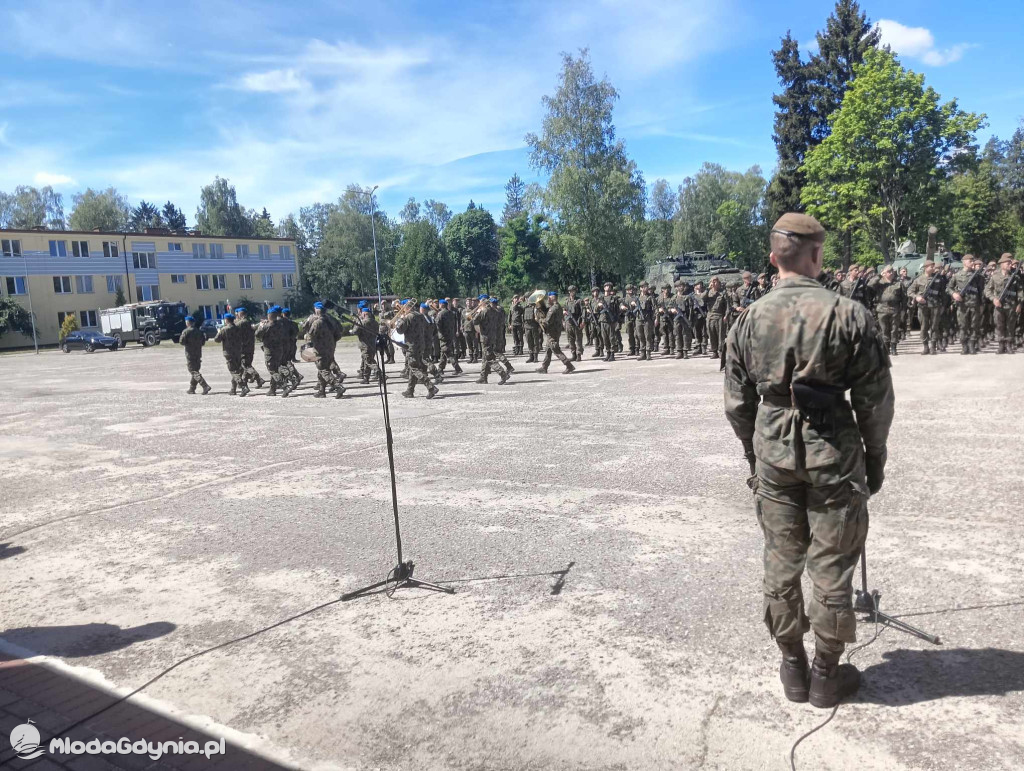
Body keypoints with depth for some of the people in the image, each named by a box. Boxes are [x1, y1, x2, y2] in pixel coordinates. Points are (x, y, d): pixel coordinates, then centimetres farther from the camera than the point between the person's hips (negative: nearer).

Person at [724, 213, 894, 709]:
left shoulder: (749, 319, 0)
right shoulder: (848, 314, -10)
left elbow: (737, 402, 6)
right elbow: (875, 399, -5)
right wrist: (875, 458, 9)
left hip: (773, 454, 3)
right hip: (834, 455, -3)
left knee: (781, 565, 14)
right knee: (831, 567, 10)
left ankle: (792, 668, 28)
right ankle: (826, 675, 24)